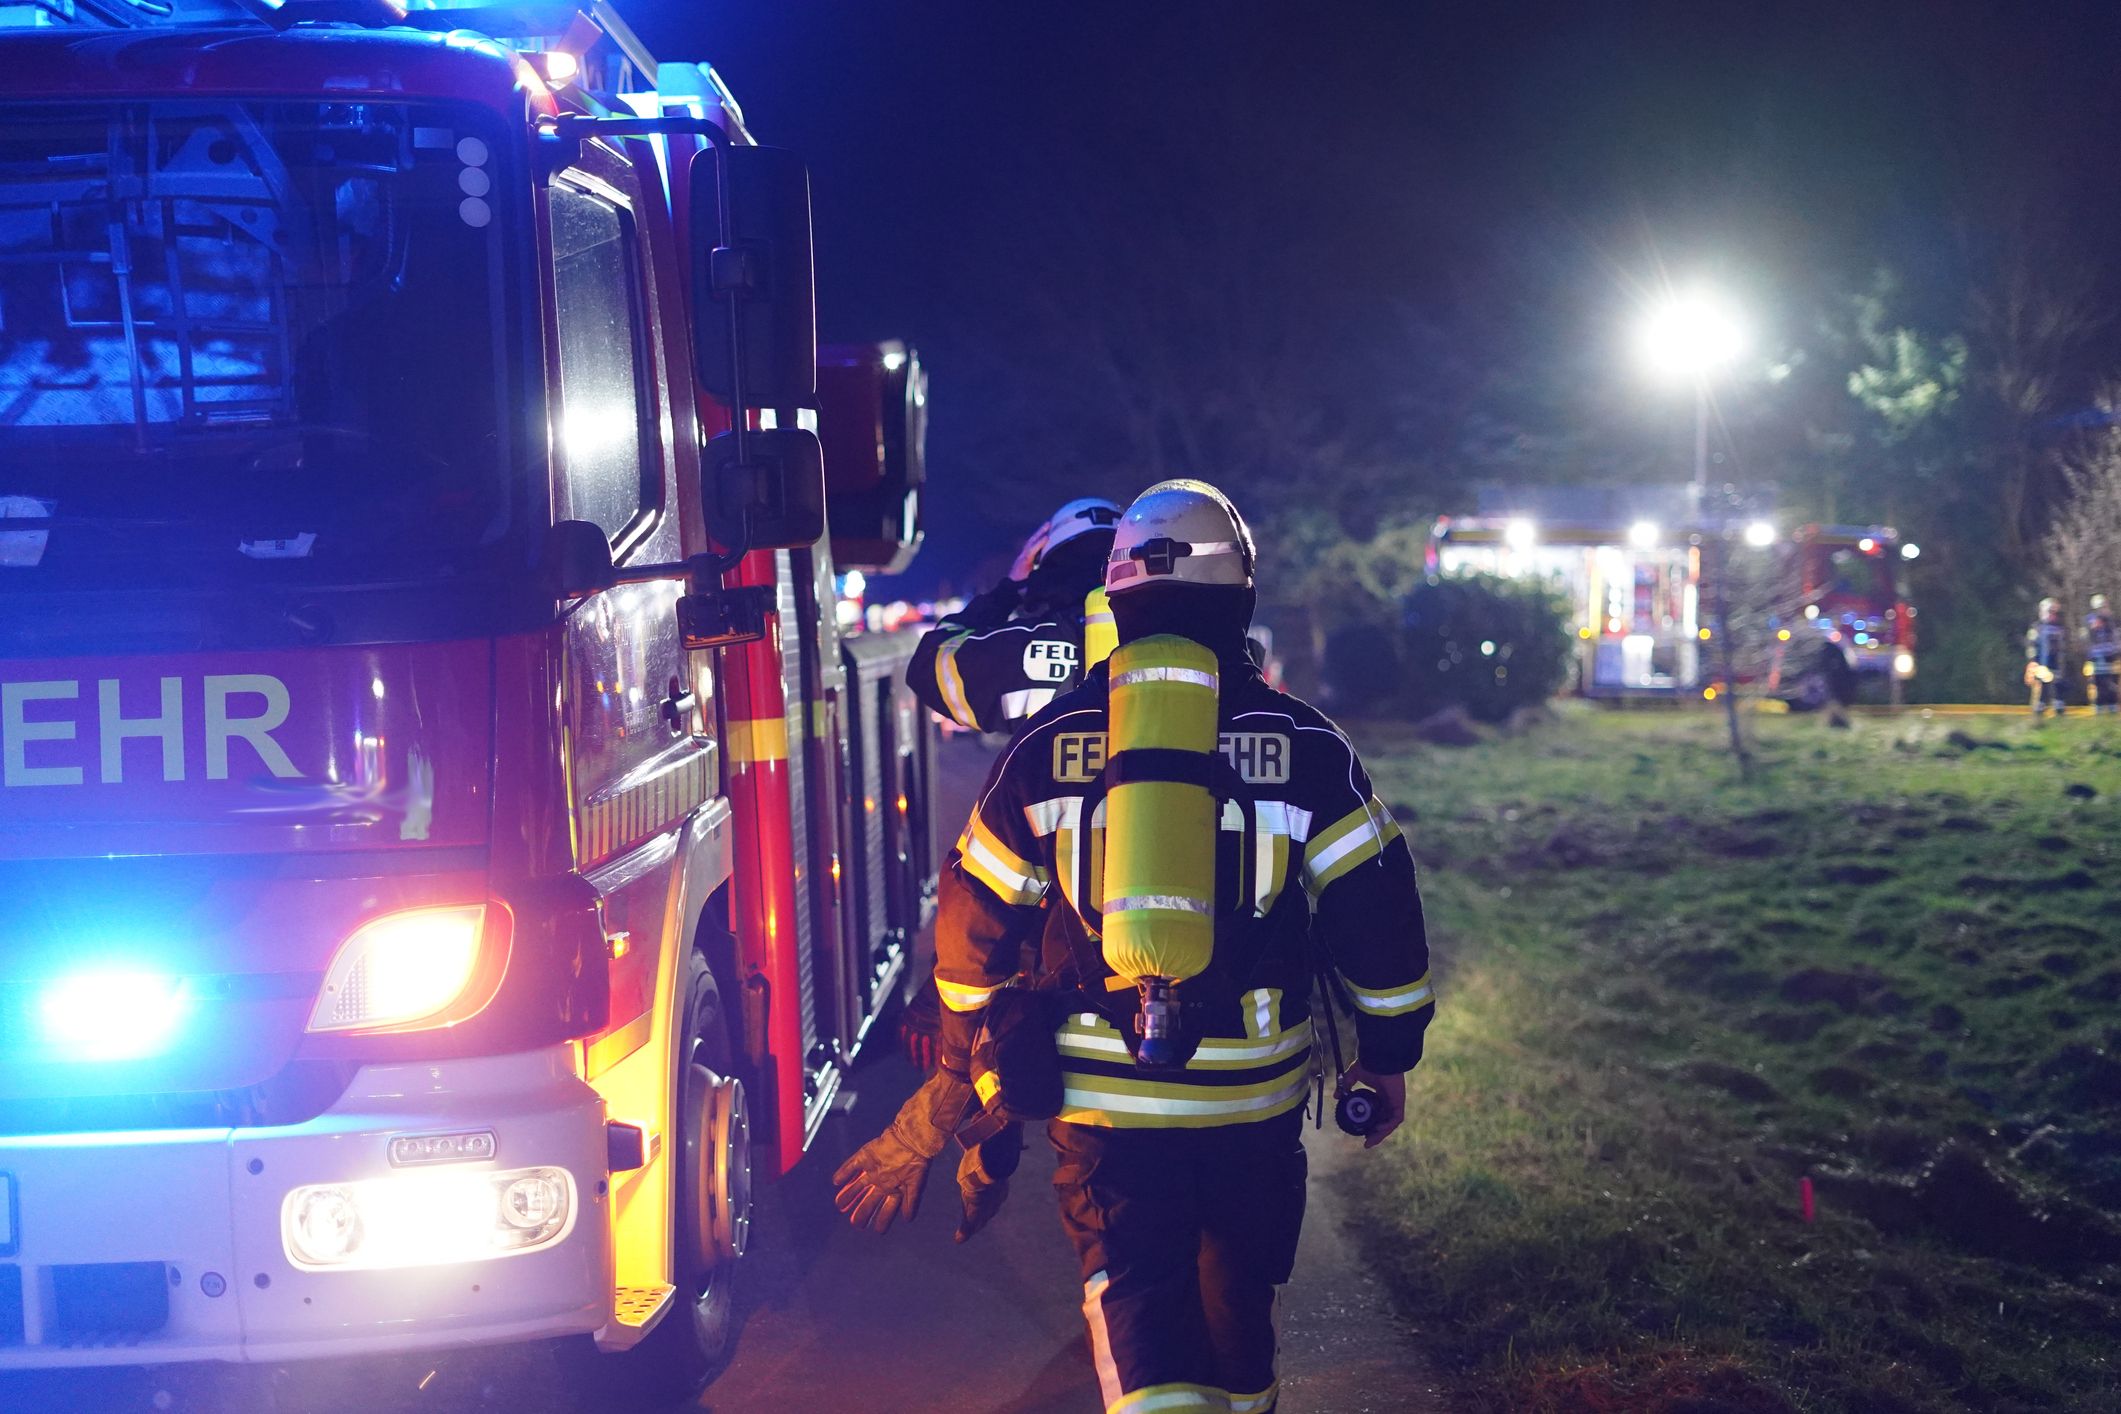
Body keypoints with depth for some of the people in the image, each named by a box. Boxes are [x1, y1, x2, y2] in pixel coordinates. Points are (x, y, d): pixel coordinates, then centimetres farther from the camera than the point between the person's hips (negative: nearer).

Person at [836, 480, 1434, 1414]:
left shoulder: (1045, 748, 0)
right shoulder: (1304, 745, -3)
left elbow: (975, 925, 7)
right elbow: (1374, 909, -1)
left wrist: (969, 1060, 21)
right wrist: (1388, 1054, 12)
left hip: (1101, 1096, -1)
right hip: (1253, 1093, 1)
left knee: (1135, 1303, 2)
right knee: (1236, 1296, 20)